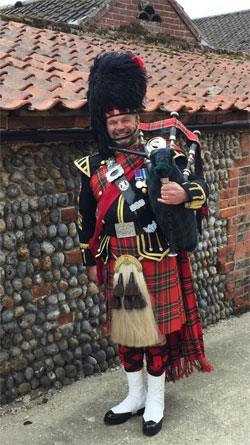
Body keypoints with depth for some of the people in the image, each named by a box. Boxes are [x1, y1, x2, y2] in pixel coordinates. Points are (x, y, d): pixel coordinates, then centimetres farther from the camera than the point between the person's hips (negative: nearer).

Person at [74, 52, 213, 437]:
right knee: (124, 331, 14)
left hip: (157, 264, -3)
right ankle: (135, 395, 34)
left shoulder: (161, 154, -4)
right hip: (118, 265, 3)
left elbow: (201, 186, -5)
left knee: (156, 330, 8)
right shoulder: (94, 168, 3)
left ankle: (156, 400, 26)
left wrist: (184, 194, -28)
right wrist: (91, 260, 14)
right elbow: (87, 218, 11)